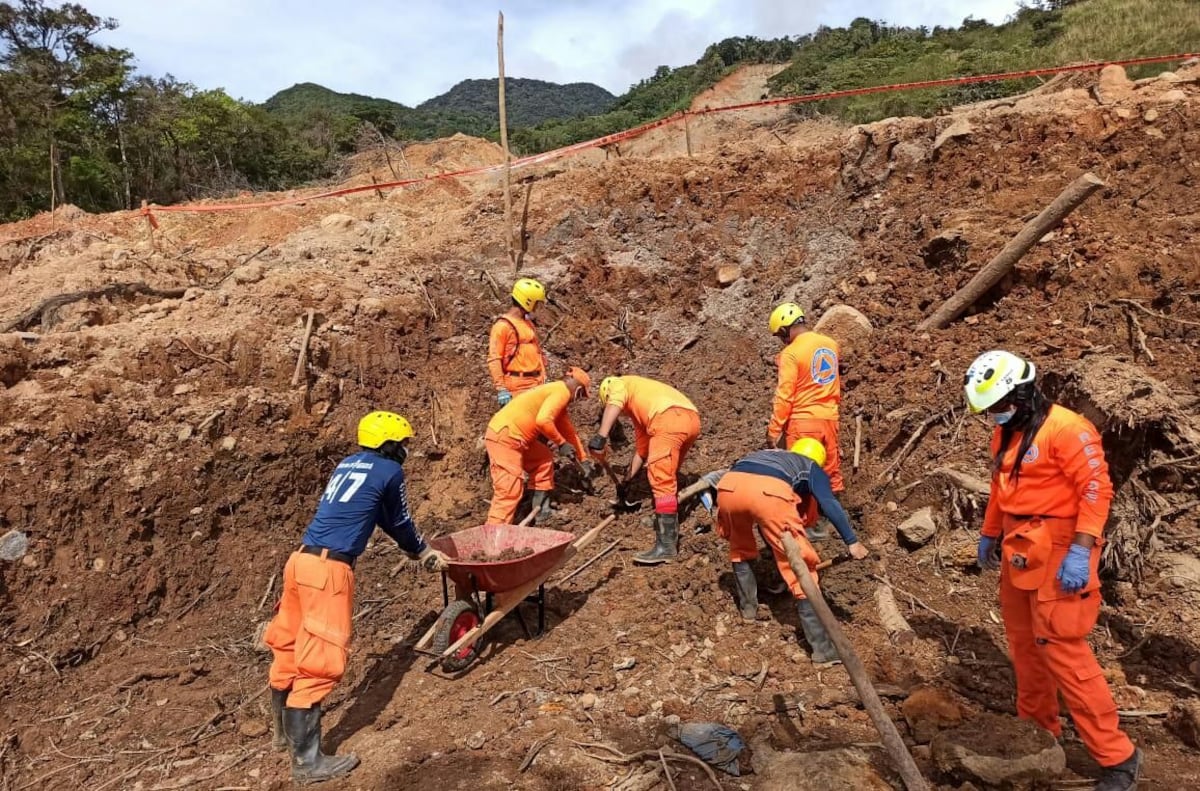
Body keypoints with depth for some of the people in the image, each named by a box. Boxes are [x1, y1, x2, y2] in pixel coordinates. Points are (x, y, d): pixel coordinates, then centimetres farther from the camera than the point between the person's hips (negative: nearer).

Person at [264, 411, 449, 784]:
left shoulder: (348, 464, 20)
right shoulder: (389, 471, -3)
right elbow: (399, 523, 11)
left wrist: (421, 548, 37)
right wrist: (424, 552, 30)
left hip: (301, 560, 9)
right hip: (329, 570, -9)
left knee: (290, 648, 20)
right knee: (320, 660, -2)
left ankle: (285, 731, 38)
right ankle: (307, 760, 6)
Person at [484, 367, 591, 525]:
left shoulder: (555, 391, 24)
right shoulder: (561, 391, -7)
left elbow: (569, 432, 33)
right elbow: (543, 420, -25)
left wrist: (583, 460, 38)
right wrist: (561, 443, -11)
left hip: (513, 435, 10)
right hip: (503, 436, -10)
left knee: (544, 460, 24)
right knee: (510, 491, -13)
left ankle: (541, 511, 29)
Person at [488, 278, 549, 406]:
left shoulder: (529, 323, 18)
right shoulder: (502, 326, -8)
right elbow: (494, 360, -13)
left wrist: (543, 379, 21)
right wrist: (501, 389, -19)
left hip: (536, 384, 8)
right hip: (517, 388, -8)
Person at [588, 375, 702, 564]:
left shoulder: (619, 385, 20)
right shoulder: (637, 410, 41)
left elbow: (614, 405, -6)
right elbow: (642, 449, 45)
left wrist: (601, 438, -17)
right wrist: (627, 481, 51)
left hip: (670, 417, -9)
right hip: (691, 419, 9)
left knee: (661, 479, -10)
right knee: (667, 477, 25)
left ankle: (666, 546, -13)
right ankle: (670, 525, 39)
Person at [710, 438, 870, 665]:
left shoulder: (766, 455, 45)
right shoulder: (812, 468, 33)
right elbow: (829, 504, 10)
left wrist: (776, 551, 63)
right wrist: (852, 542, 11)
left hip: (729, 485, 4)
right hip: (769, 491, -4)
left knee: (739, 548, 35)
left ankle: (748, 607, 43)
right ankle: (823, 649, 7)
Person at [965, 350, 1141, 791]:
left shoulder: (1066, 429, -17)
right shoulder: (1005, 433, 10)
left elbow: (1097, 489, -20)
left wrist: (1081, 551, -25)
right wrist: (990, 534, 25)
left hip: (1057, 552, -9)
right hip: (1019, 551, 9)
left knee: (1061, 649, -7)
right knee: (1023, 643, 17)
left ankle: (1116, 756, 6)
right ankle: (1037, 727, 34)